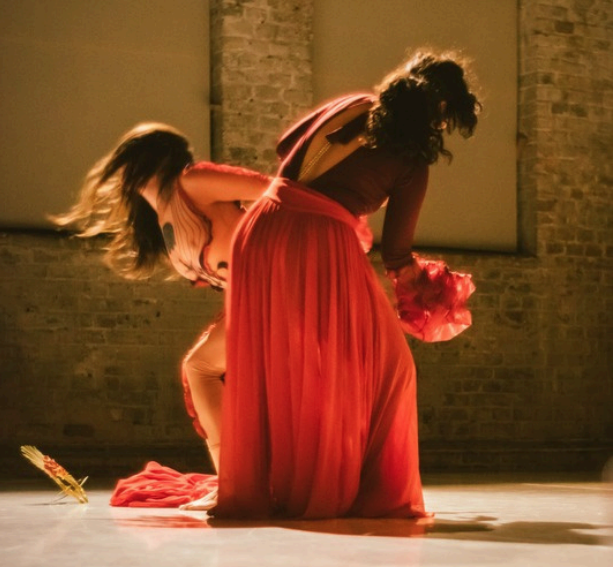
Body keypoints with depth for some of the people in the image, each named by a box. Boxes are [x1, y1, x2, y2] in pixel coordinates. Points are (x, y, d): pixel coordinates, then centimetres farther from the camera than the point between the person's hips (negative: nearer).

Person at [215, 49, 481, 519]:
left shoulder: (353, 106, 17)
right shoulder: (412, 165, 2)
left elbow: (287, 145, 25)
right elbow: (395, 252, 7)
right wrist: (414, 274, 28)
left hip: (261, 230, 6)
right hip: (322, 241, -6)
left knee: (267, 367, 16)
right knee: (382, 364, 8)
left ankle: (260, 489, 21)